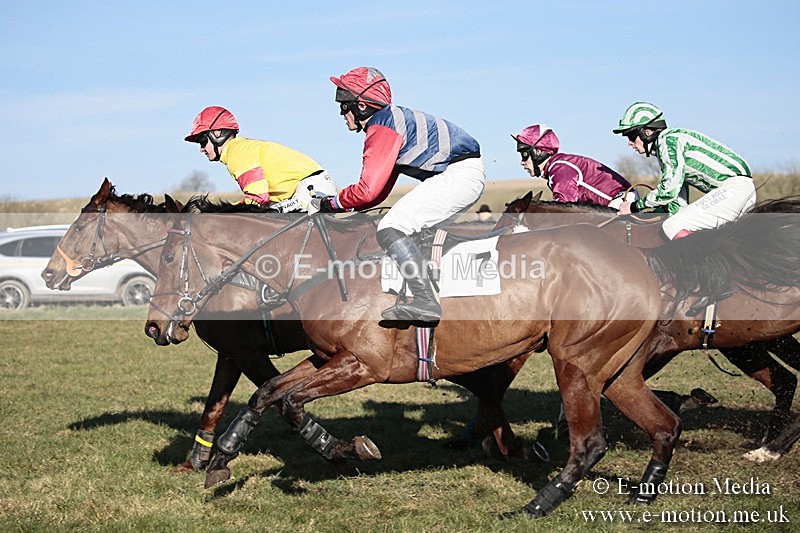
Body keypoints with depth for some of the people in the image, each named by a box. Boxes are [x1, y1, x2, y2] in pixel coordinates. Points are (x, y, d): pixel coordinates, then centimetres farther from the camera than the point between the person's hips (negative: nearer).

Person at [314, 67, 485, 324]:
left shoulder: (381, 128, -12)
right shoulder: (390, 120, 20)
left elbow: (369, 191, -19)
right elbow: (379, 193, 22)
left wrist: (332, 203, -3)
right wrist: (338, 205, 13)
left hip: (458, 175, -11)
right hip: (467, 176, 11)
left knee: (390, 229, -15)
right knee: (407, 228, 24)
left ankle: (425, 302, -19)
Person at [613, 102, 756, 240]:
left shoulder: (669, 141, -11)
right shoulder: (661, 149, 20)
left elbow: (669, 190, -18)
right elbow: (679, 200, 21)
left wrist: (634, 206, -8)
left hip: (733, 188, -11)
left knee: (671, 226, -16)